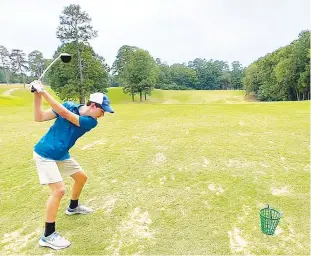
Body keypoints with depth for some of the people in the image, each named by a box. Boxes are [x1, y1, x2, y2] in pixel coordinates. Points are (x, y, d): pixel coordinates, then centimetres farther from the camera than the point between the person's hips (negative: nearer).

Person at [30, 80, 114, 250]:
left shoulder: (91, 122, -11)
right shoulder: (69, 105, -15)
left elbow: (65, 114, -25)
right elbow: (39, 118, -12)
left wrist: (44, 92, -27)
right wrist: (37, 95, -23)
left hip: (62, 156, 6)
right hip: (45, 154, -5)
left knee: (81, 177, 16)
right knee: (59, 189, -17)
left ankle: (73, 207, 44)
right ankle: (48, 236, -3)